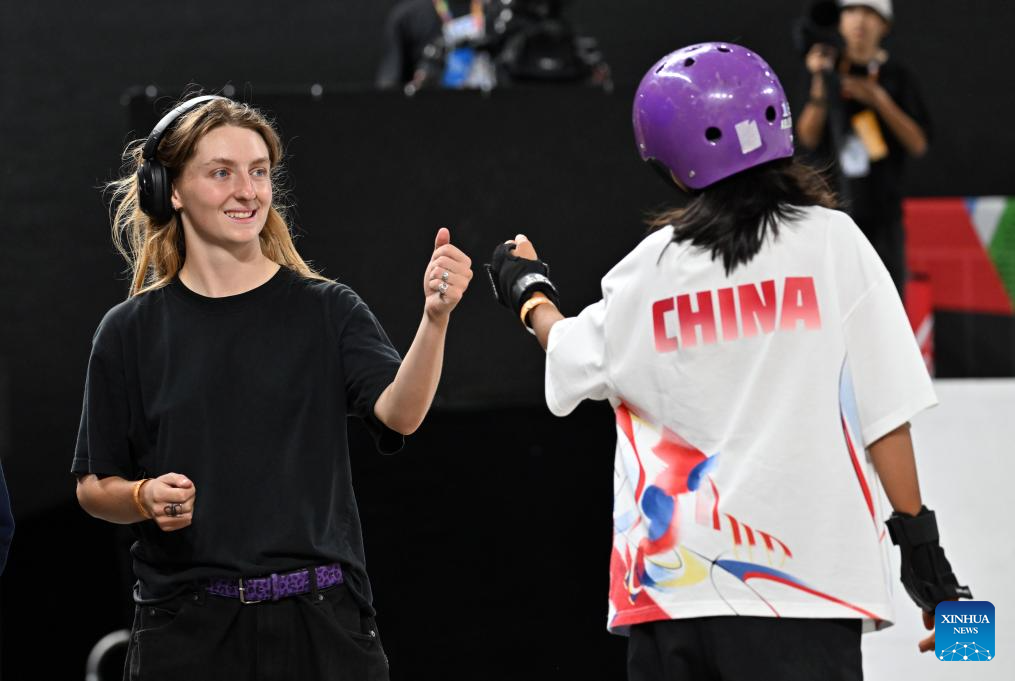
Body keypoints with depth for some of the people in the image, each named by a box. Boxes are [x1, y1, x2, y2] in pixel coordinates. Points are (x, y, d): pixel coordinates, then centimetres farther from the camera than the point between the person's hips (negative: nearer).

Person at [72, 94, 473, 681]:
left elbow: (398, 413, -14)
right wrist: (145, 497, -12)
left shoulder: (328, 311, 3)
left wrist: (435, 319, -31)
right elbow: (94, 488, 9)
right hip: (187, 627, 0)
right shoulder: (131, 333, 5)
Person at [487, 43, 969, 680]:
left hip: (666, 581, 3)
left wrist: (529, 292, 44)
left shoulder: (649, 267, 6)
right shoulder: (831, 242, -1)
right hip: (800, 580, -2)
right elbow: (883, 408, -4)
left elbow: (575, 360, 24)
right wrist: (921, 543, 2)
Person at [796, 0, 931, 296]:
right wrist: (820, 85, -12)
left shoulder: (898, 77, 5)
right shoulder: (828, 69, 7)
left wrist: (879, 100, -13)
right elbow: (807, 138, -1)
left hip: (882, 208, 0)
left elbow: (918, 144, -2)